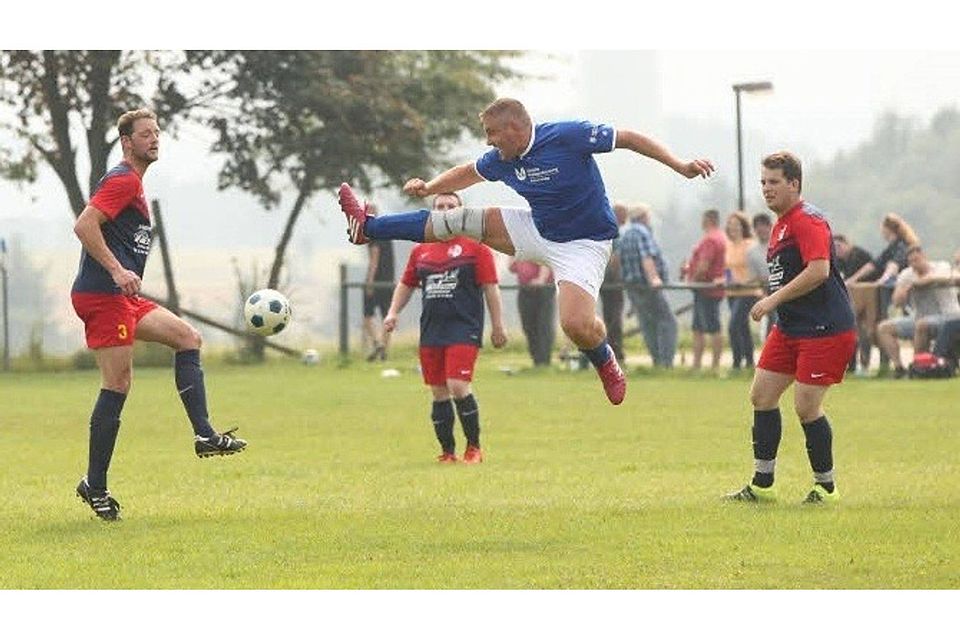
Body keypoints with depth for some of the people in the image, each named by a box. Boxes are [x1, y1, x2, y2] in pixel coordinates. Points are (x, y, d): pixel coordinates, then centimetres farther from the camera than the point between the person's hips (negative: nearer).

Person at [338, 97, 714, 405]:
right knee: (462, 220, 3)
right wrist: (429, 187, 3)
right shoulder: (501, 159, -3)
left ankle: (606, 363, 9)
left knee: (576, 324, -26)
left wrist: (680, 167, -25)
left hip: (583, 243, -7)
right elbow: (469, 173, 18)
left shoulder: (567, 137, -24)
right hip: (538, 229, 7)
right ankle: (367, 228, 14)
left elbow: (629, 139, -20)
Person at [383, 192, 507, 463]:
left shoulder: (474, 247, 0)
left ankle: (474, 448, -4)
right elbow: (406, 284, 23)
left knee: (458, 386, -17)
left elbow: (491, 287, 0)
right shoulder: (421, 251, 14)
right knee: (439, 393, 6)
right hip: (431, 331, 5)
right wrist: (393, 312, 9)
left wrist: (498, 326, -3)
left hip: (464, 329, -5)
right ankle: (447, 451, 13)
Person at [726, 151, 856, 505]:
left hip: (824, 329, -10)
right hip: (790, 328, 10)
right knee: (762, 395, 6)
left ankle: (826, 487, 5)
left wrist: (774, 299, -21)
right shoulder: (780, 226, 17)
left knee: (806, 407, -10)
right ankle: (762, 485, 12)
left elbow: (819, 270, -25)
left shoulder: (807, 220, -14)